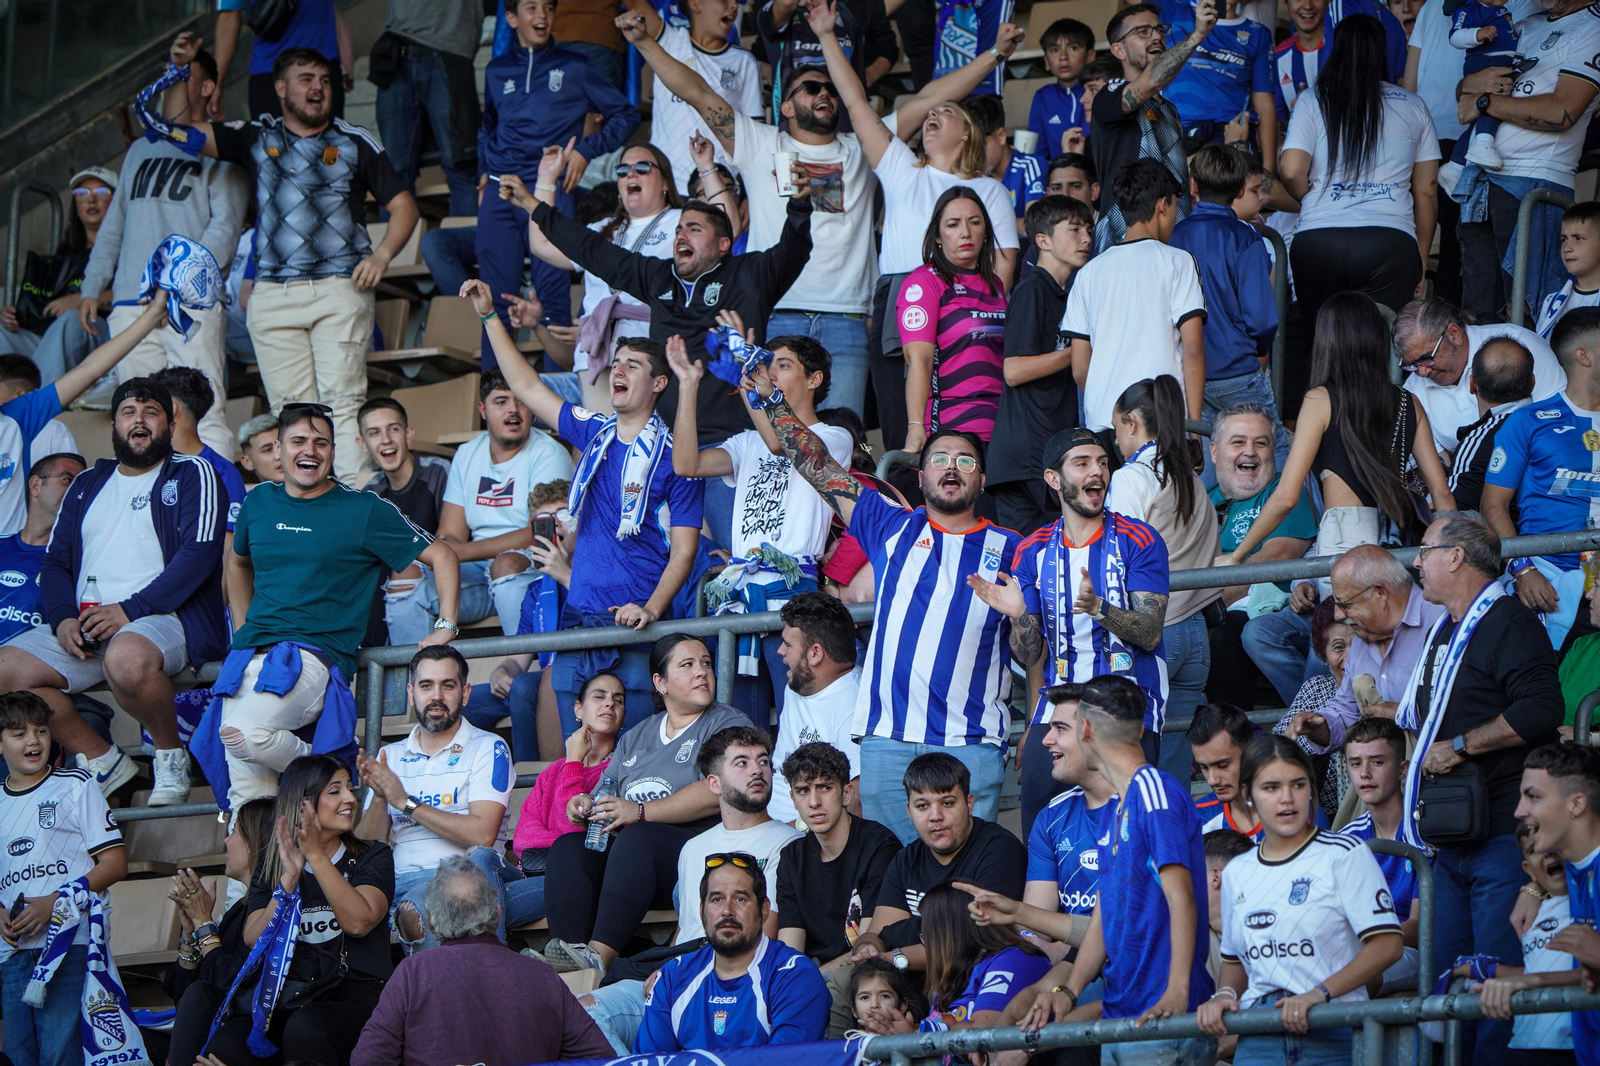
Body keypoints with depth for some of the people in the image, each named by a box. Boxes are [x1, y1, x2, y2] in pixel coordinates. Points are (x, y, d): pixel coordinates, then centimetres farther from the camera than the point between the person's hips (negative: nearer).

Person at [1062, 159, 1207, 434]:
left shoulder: (1090, 271, 12)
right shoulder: (1176, 262, 1)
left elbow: (1079, 369, 12)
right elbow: (1193, 351, -6)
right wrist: (1194, 424, -1)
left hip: (1100, 422, 4)